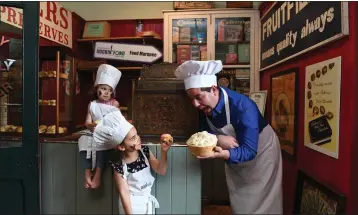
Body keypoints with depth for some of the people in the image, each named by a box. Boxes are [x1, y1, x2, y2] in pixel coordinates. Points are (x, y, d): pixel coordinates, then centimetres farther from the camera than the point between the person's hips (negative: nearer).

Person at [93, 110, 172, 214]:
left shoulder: (145, 151, -12)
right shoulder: (119, 166, -24)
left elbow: (161, 171, -8)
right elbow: (124, 192, -18)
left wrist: (164, 151, -22)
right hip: (132, 205, -4)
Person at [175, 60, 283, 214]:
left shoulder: (243, 107, -36)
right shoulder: (204, 107, -18)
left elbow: (248, 150, -37)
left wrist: (223, 154, -55)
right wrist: (218, 139, -34)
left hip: (261, 154, -5)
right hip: (234, 155, 5)